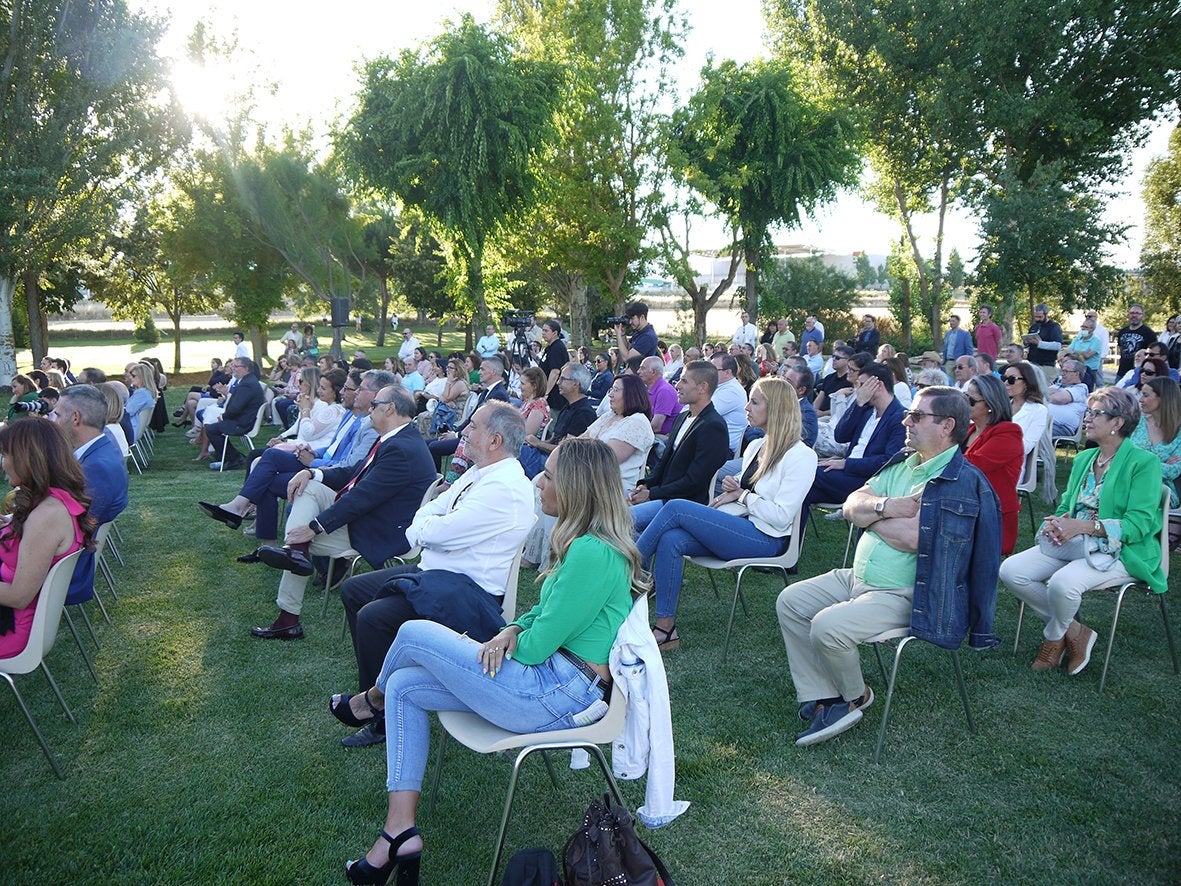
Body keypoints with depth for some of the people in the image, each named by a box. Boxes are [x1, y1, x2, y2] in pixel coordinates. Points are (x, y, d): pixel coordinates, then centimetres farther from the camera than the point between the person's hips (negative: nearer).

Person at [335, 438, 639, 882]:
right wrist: (513, 629, -1)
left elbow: (537, 646, -20)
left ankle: (373, 699, 32)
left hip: (561, 695, -11)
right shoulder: (586, 541, 10)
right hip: (556, 681, 11)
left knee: (414, 633, -3)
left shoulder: (592, 553, -23)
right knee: (404, 687, 7)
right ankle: (400, 834, 7)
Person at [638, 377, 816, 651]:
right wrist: (731, 489, 1)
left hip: (765, 540, -8)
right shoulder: (755, 446, 16)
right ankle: (665, 628, -18)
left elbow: (781, 517, -17)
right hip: (737, 529, 8)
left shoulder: (801, 456, -9)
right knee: (670, 541, -20)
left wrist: (741, 495, -10)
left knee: (675, 508, -20)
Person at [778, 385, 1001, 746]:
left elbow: (915, 537, -27)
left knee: (828, 626, -26)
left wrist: (870, 514, -9)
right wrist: (885, 506, -17)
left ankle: (855, 696, 5)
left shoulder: (961, 482, -16)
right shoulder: (902, 463, 12)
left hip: (902, 594, -9)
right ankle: (823, 700, 3)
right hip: (857, 578, 9)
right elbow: (851, 505, 5)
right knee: (790, 601, 2)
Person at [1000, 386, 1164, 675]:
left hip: (1121, 551, -7)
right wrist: (1054, 522, -8)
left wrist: (1083, 526, -27)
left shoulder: (1144, 462, -8)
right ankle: (1073, 630, 2)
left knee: (1062, 583, -35)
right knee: (1011, 571, -15)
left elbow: (1140, 523, -16)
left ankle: (1055, 637, 0)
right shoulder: (1083, 459, 14)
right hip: (1073, 544, 7)